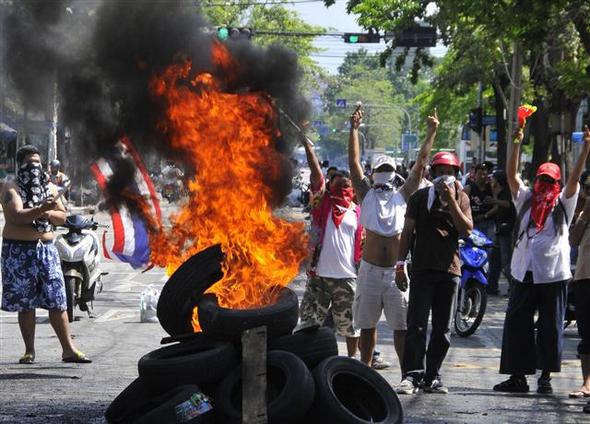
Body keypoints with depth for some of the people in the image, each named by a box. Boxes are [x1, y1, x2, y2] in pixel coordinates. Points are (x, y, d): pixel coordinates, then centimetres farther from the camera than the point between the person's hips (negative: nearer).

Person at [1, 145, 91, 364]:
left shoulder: (49, 188, 15)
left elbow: (62, 216, 14)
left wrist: (48, 214, -7)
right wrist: (41, 209, -32)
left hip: (46, 248, 4)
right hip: (19, 251, -4)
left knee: (57, 301, 0)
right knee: (25, 304, 1)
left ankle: (68, 349, 3)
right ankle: (30, 351, 9)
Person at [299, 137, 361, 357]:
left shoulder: (357, 212, 6)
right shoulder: (322, 201, 4)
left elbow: (363, 244, 7)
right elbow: (316, 171, -5)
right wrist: (307, 145, -13)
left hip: (347, 275, 0)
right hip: (319, 273, 0)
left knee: (349, 322, 9)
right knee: (311, 321, 4)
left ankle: (352, 360, 23)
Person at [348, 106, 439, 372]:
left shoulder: (403, 195, 10)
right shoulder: (367, 195, 8)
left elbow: (420, 165, 6)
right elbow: (354, 163, 2)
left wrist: (431, 134, 2)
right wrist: (354, 130, -3)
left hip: (396, 270, 0)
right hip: (370, 269, 0)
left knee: (402, 326, -2)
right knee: (367, 325, 7)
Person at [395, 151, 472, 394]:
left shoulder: (461, 198, 9)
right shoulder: (420, 197, 7)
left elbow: (466, 230, -5)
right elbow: (407, 231, 6)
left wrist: (452, 201, -12)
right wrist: (400, 265, -1)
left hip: (450, 269, 2)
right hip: (423, 269, -2)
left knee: (443, 329, 5)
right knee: (416, 324, -10)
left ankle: (432, 377, 11)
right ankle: (411, 375, -12)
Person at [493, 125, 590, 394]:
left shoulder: (563, 203, 7)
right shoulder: (525, 200, 11)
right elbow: (511, 175, 2)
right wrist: (516, 144, -10)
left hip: (554, 274, -2)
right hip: (525, 273, 2)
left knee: (551, 326, 2)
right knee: (516, 324, 1)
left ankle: (546, 376, 9)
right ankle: (518, 376, 7)